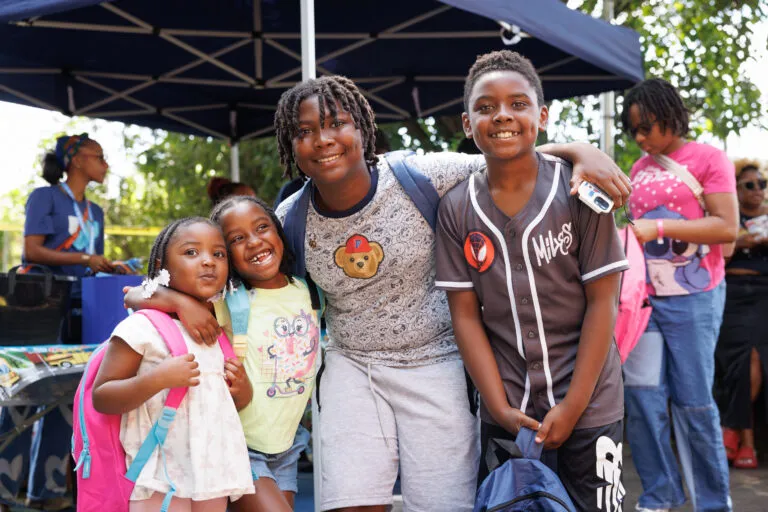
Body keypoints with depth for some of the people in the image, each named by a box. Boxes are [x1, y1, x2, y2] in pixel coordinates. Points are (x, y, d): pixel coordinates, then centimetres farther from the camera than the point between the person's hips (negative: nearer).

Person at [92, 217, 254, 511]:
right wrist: (157, 379, -23)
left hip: (213, 474, 6)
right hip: (162, 478, -6)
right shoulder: (144, 327, -8)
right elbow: (100, 398, -10)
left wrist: (243, 392, 2)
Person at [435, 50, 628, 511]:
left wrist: (571, 407, -12)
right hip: (505, 412, 2)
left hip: (587, 406, -2)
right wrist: (500, 408, -7)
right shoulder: (456, 209, -2)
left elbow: (602, 303, -9)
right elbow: (466, 315, -1)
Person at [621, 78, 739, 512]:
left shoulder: (709, 158, -3)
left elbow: (728, 228, -11)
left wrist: (659, 227, -18)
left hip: (693, 298, -5)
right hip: (644, 296, 6)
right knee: (641, 394, 0)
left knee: (694, 401, -2)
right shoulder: (640, 168, 15)